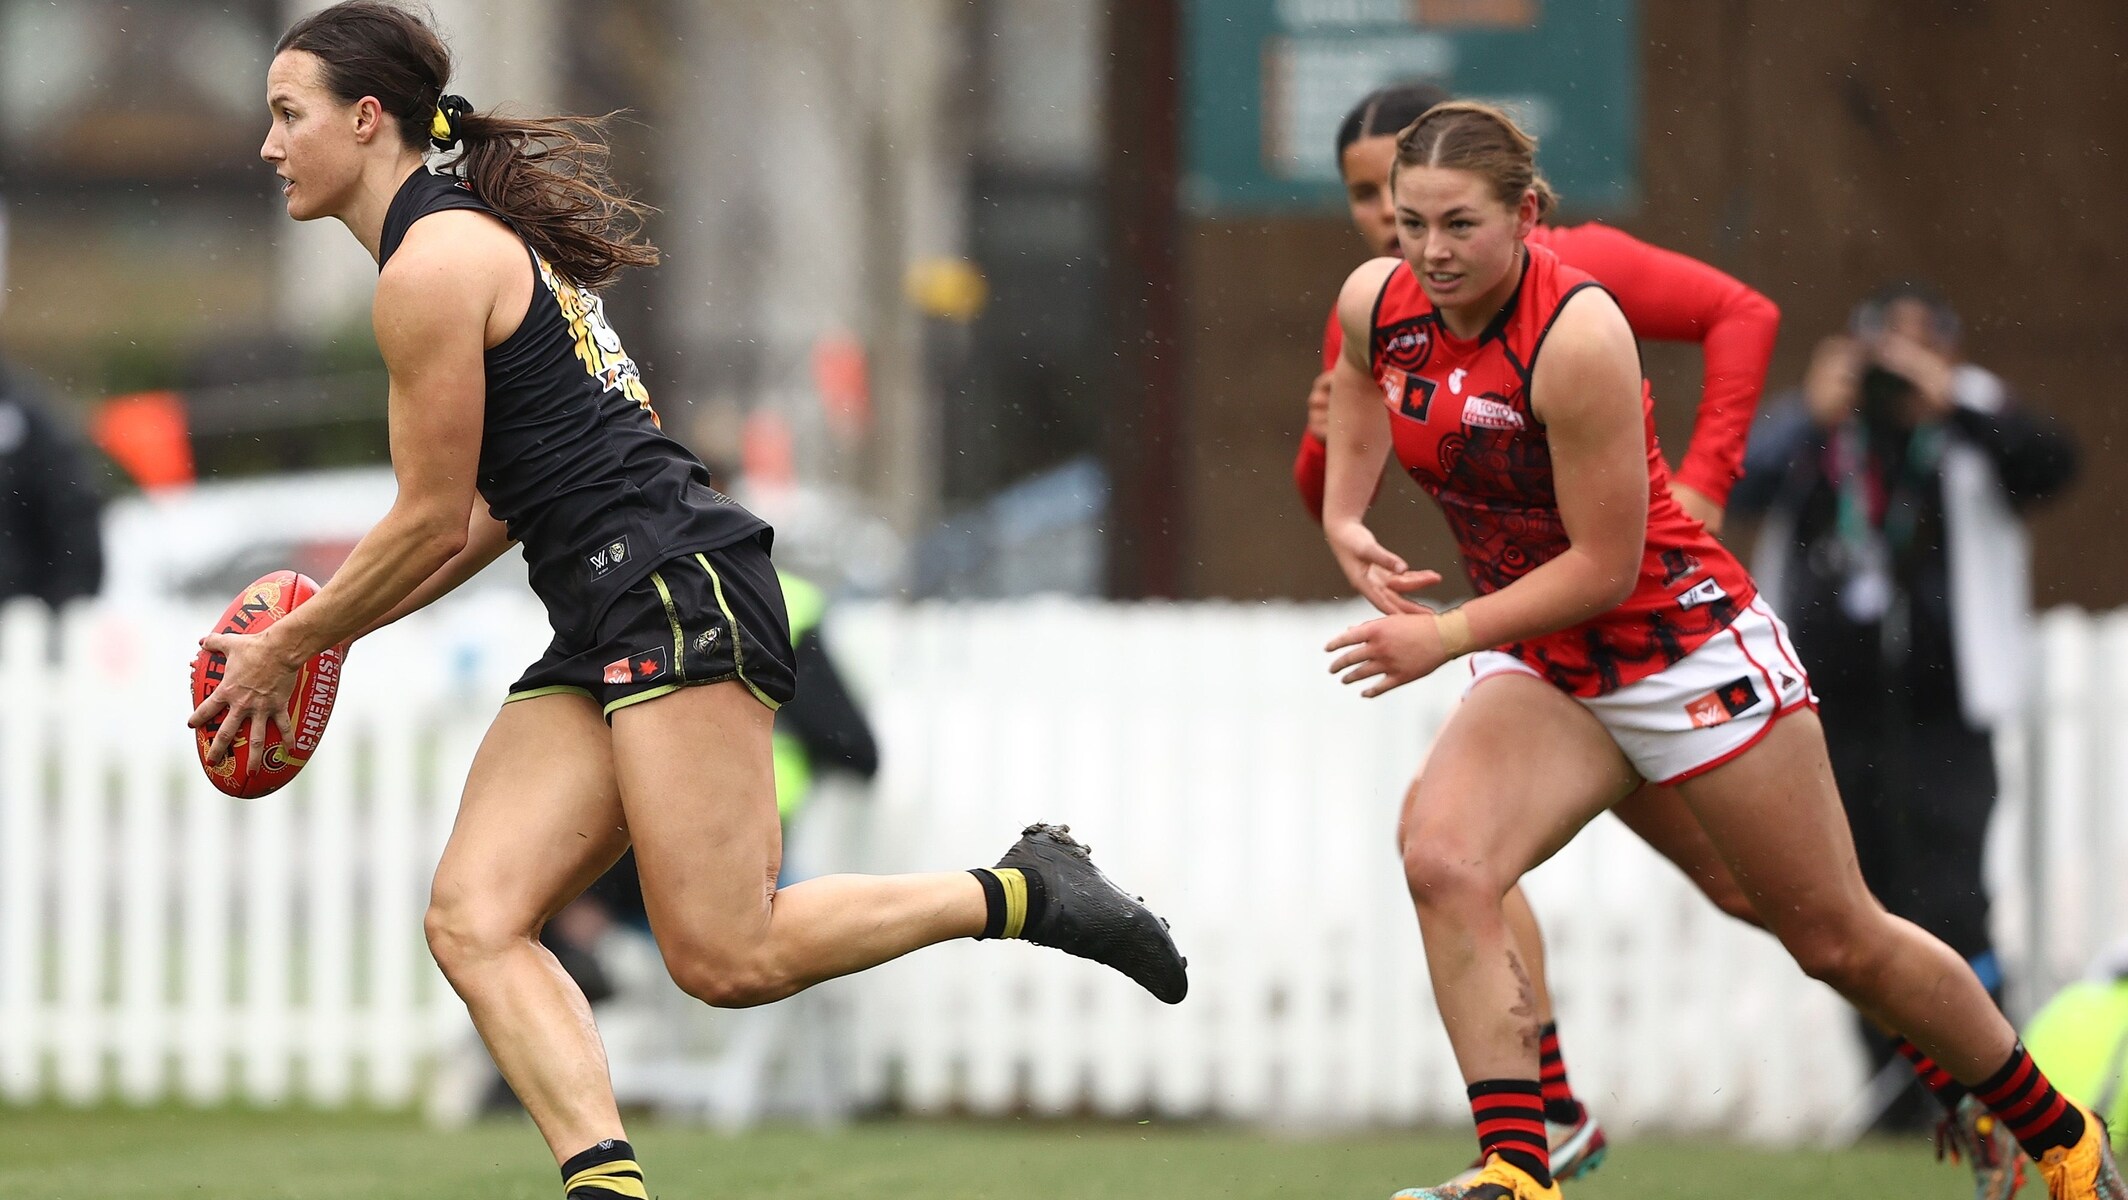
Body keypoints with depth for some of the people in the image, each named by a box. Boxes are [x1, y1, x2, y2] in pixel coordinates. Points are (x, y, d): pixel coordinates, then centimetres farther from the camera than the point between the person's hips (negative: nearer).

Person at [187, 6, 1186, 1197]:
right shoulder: (484, 240, 22)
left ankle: (1020, 893, 0)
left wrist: (286, 646, 4)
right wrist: (330, 627, 22)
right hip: (609, 631, 10)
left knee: (727, 957, -15)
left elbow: (431, 525, -8)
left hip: (679, 595, -10)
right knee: (472, 921, -6)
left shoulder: (433, 262, -9)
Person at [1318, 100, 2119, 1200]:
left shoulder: (1577, 336, -29)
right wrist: (1343, 514, 6)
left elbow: (1606, 565, -25)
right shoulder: (1377, 303, -8)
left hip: (1683, 645, -6)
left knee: (1839, 941, 7)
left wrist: (1444, 639, -25)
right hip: (1542, 668, 6)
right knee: (1441, 859, -25)